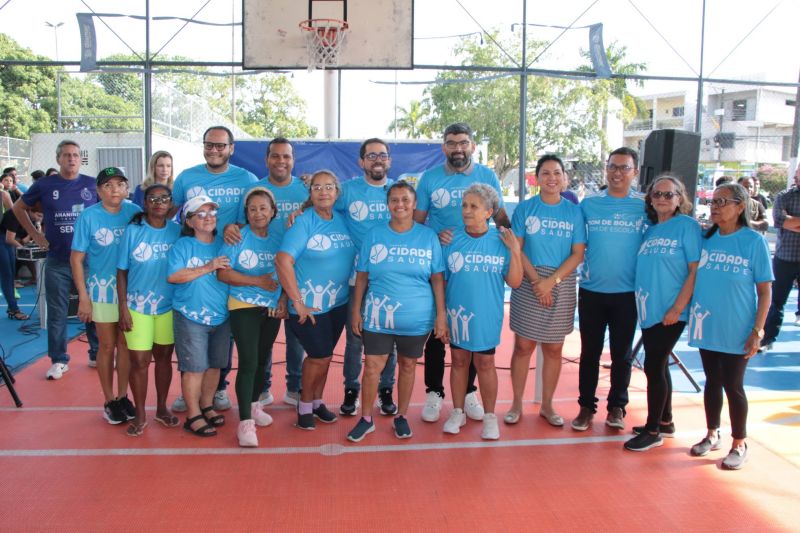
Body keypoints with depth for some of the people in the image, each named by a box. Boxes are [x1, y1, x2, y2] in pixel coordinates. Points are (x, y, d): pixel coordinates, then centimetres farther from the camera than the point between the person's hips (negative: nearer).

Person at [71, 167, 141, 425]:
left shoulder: (134, 211, -4)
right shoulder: (88, 217, -10)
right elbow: (76, 259, -6)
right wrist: (84, 297, -9)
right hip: (102, 290, -2)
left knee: (125, 344, 11)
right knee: (107, 346, 7)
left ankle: (123, 396, 25)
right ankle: (110, 401, 21)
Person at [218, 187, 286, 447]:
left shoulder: (278, 240, 5)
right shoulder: (238, 237, -6)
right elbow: (223, 273, -12)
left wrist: (283, 299, -6)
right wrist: (258, 281, -16)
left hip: (272, 309, 4)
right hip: (244, 307, -4)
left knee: (262, 360, 16)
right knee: (248, 362, -12)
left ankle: (253, 405, 36)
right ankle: (245, 422, -8)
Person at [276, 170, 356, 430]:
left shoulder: (343, 221, 4)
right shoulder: (303, 222, -14)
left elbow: (354, 257, 11)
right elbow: (283, 261, -22)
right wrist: (297, 303, -21)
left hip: (339, 303, 5)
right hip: (310, 305, -5)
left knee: (324, 355, 16)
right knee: (319, 357, 1)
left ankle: (317, 401, 36)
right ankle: (305, 405, 24)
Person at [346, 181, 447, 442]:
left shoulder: (428, 237, -1)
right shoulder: (373, 234, 0)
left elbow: (437, 278, 0)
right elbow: (361, 276, 3)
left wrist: (441, 314, -4)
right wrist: (356, 310, 1)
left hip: (417, 318, 0)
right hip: (378, 316, 0)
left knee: (408, 365, 13)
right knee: (373, 367, 1)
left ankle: (401, 417, 31)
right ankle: (366, 419, 20)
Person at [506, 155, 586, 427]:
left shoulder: (574, 211, 2)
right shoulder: (524, 208, 1)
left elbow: (577, 254, -2)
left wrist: (551, 282, -14)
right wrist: (536, 280, -14)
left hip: (562, 286, 1)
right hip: (528, 284, -1)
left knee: (554, 349, 9)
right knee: (523, 346, 3)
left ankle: (547, 405, 22)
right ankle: (517, 404, 16)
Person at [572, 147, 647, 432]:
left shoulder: (644, 207, -1)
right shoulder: (588, 204, 3)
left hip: (627, 293, -1)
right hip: (591, 291, 1)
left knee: (622, 354, 10)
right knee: (590, 352, 9)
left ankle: (617, 407, 24)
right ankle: (586, 406, 19)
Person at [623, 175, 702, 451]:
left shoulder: (687, 226, -7)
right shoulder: (649, 231, 11)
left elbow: (695, 271, -12)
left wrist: (677, 308, -17)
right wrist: (641, 303, 7)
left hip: (670, 312, -6)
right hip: (648, 310, 6)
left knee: (653, 366, -3)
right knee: (658, 366, 15)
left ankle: (653, 430, 10)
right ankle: (665, 422, 30)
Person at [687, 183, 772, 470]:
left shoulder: (754, 241, -8)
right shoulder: (705, 239, 3)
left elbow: (765, 291, -7)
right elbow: (691, 277, 12)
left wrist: (757, 331, -11)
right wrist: (688, 313, 3)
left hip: (736, 332, -4)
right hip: (706, 327, 4)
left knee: (733, 385, 5)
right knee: (712, 382, 15)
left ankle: (739, 445, 23)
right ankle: (712, 435, 32)